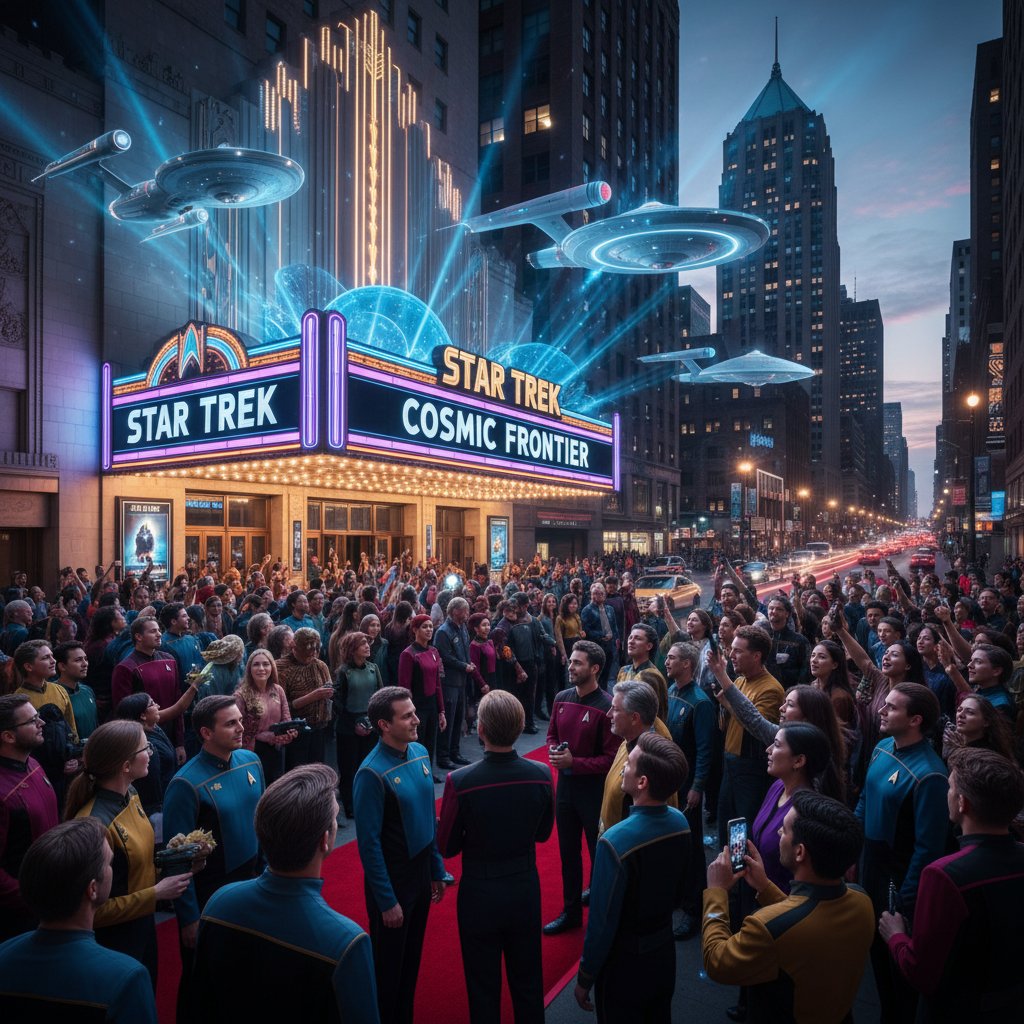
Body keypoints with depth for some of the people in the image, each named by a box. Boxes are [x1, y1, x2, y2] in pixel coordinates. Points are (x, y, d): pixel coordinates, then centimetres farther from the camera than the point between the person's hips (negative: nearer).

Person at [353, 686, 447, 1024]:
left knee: (412, 957, 24)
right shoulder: (372, 774, -25)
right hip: (392, 880, -6)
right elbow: (369, 844, -20)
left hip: (421, 872, 6)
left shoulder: (420, 752, -4)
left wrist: (437, 870, 9)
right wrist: (387, 901, -15)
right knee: (388, 965, 15)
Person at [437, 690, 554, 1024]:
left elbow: (447, 847, -12)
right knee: (529, 983, 24)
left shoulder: (460, 781, -27)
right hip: (526, 886, 3)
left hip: (480, 892, -3)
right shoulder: (541, 774, -18)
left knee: (484, 986, 19)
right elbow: (543, 833, -1)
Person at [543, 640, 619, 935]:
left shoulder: (606, 706, -21)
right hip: (565, 784, 6)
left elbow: (612, 758, -19)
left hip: (594, 788, -6)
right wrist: (553, 752, -8)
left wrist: (574, 762, -23)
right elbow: (552, 734, 13)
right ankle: (571, 911, 37)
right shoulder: (562, 699, -1)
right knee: (568, 851, 19)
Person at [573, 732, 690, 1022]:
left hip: (624, 963, -6)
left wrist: (584, 979, -9)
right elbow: (677, 892, 3)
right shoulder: (680, 822, -13)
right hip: (665, 953, 6)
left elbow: (602, 922, -24)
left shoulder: (615, 842, -34)